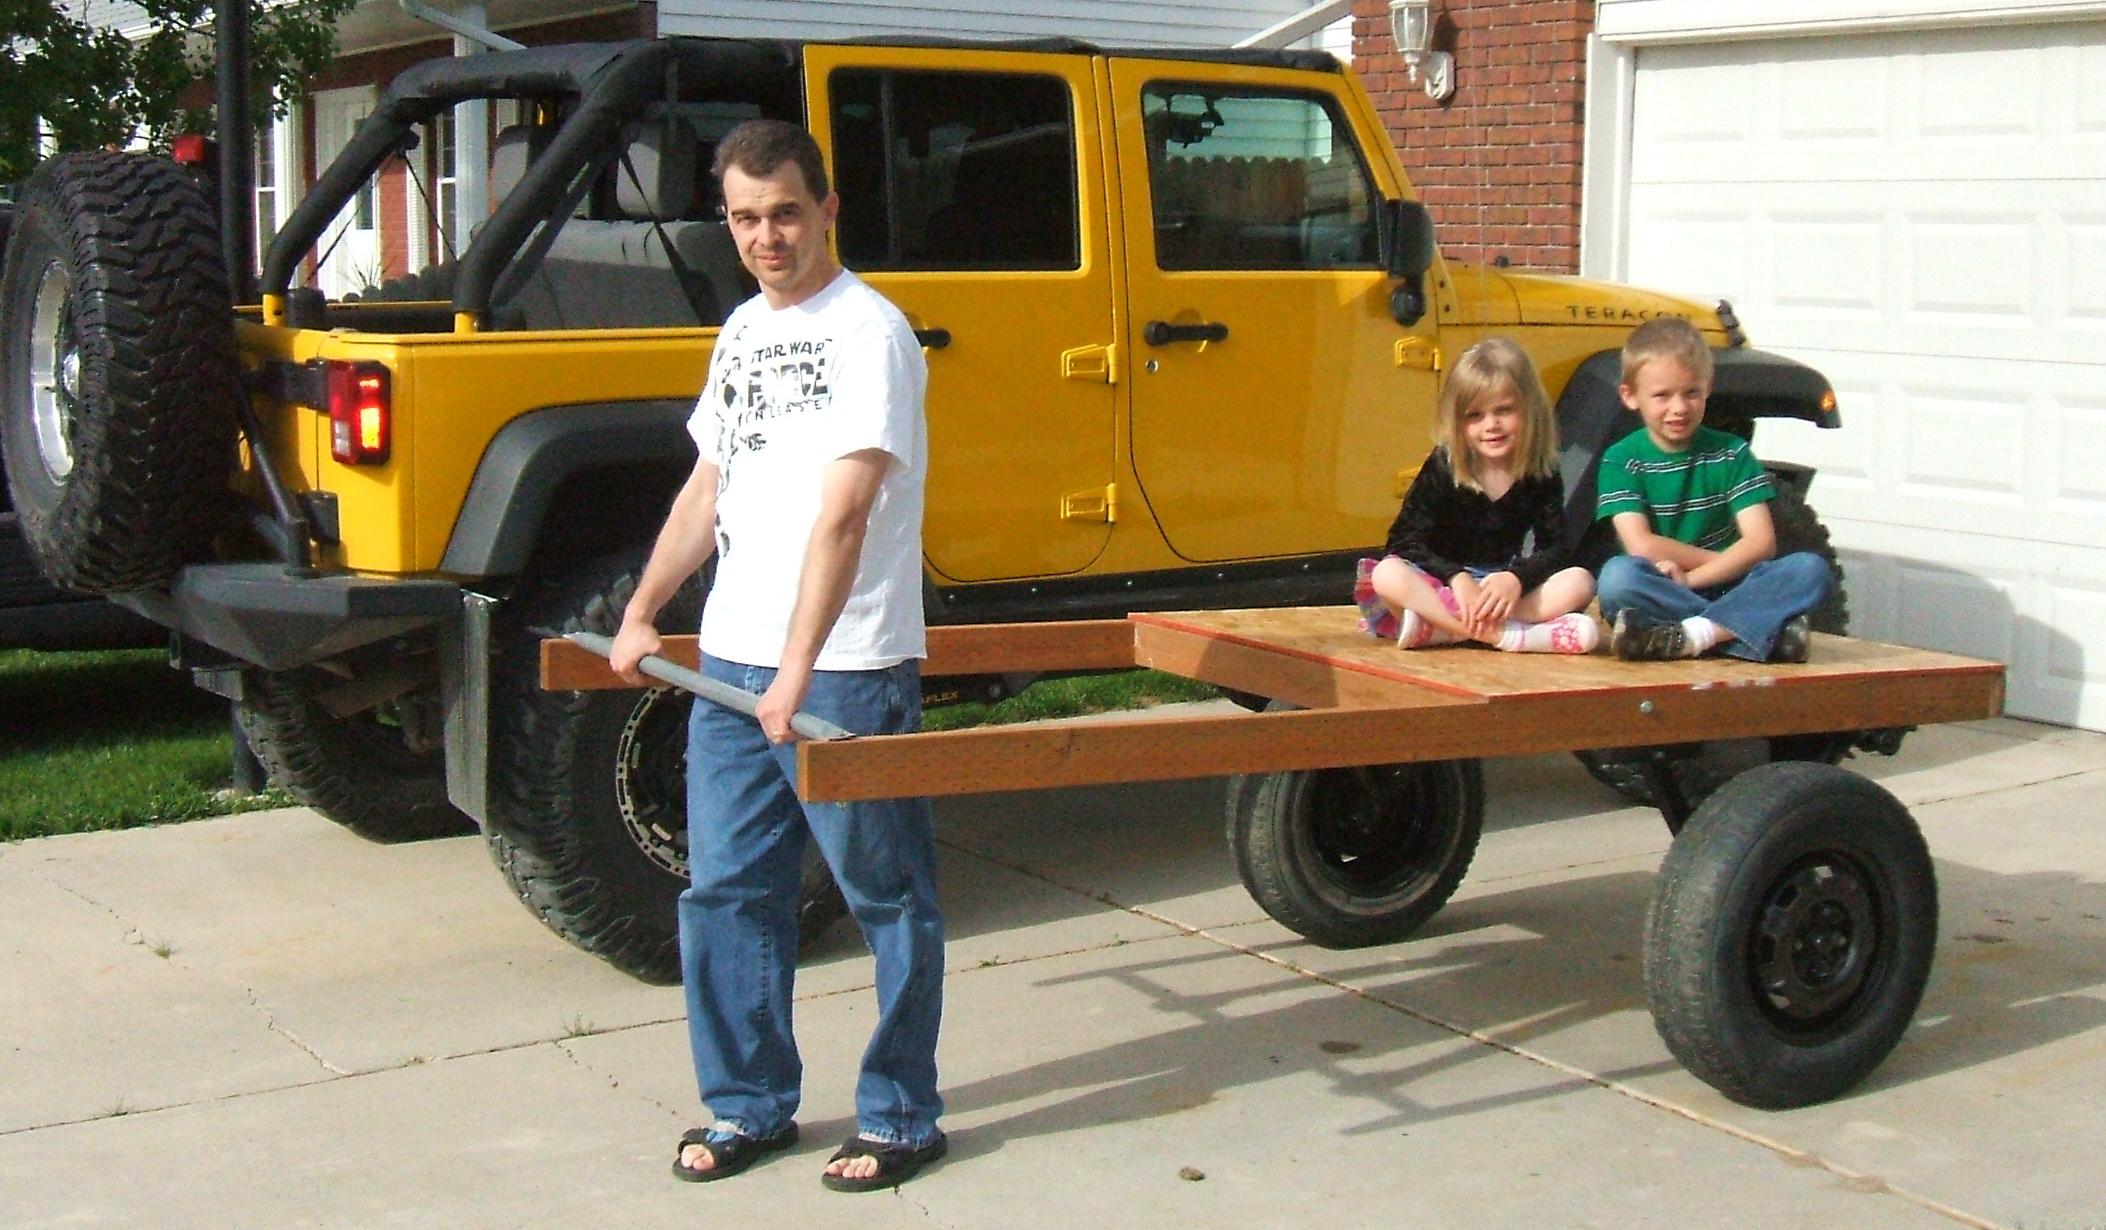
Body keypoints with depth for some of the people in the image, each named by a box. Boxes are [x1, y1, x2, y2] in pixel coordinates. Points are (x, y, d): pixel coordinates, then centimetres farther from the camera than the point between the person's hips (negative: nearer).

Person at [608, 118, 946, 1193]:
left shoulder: (867, 332, -11)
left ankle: (901, 1119, 16)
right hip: (729, 664, 8)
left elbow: (842, 516, -20)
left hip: (846, 673, -8)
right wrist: (641, 611, 18)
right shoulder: (742, 332, 14)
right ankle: (749, 1107, 26)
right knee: (724, 893, 12)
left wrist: (798, 670, -26)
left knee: (886, 897, 4)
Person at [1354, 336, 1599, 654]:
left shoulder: (1541, 474, -1)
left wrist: (1516, 578, -28)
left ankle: (1434, 628, -34)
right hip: (1442, 585, -2)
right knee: (1387, 575, -31)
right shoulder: (1442, 467, -6)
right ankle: (1511, 635, -42)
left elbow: (1558, 549, -7)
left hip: (1504, 585, 2)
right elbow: (1405, 541, -13)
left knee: (1579, 581, -23)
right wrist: (1457, 578, -29)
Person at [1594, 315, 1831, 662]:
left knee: (1812, 569, -23)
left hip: (1726, 591, 3)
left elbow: (1761, 542, -4)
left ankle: (1690, 636, -34)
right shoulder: (1621, 461, 1)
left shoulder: (1731, 454, 8)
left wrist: (1689, 578, -16)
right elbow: (1641, 546, -12)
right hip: (1659, 597, -3)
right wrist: (1723, 560, -6)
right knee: (1618, 576, -35)